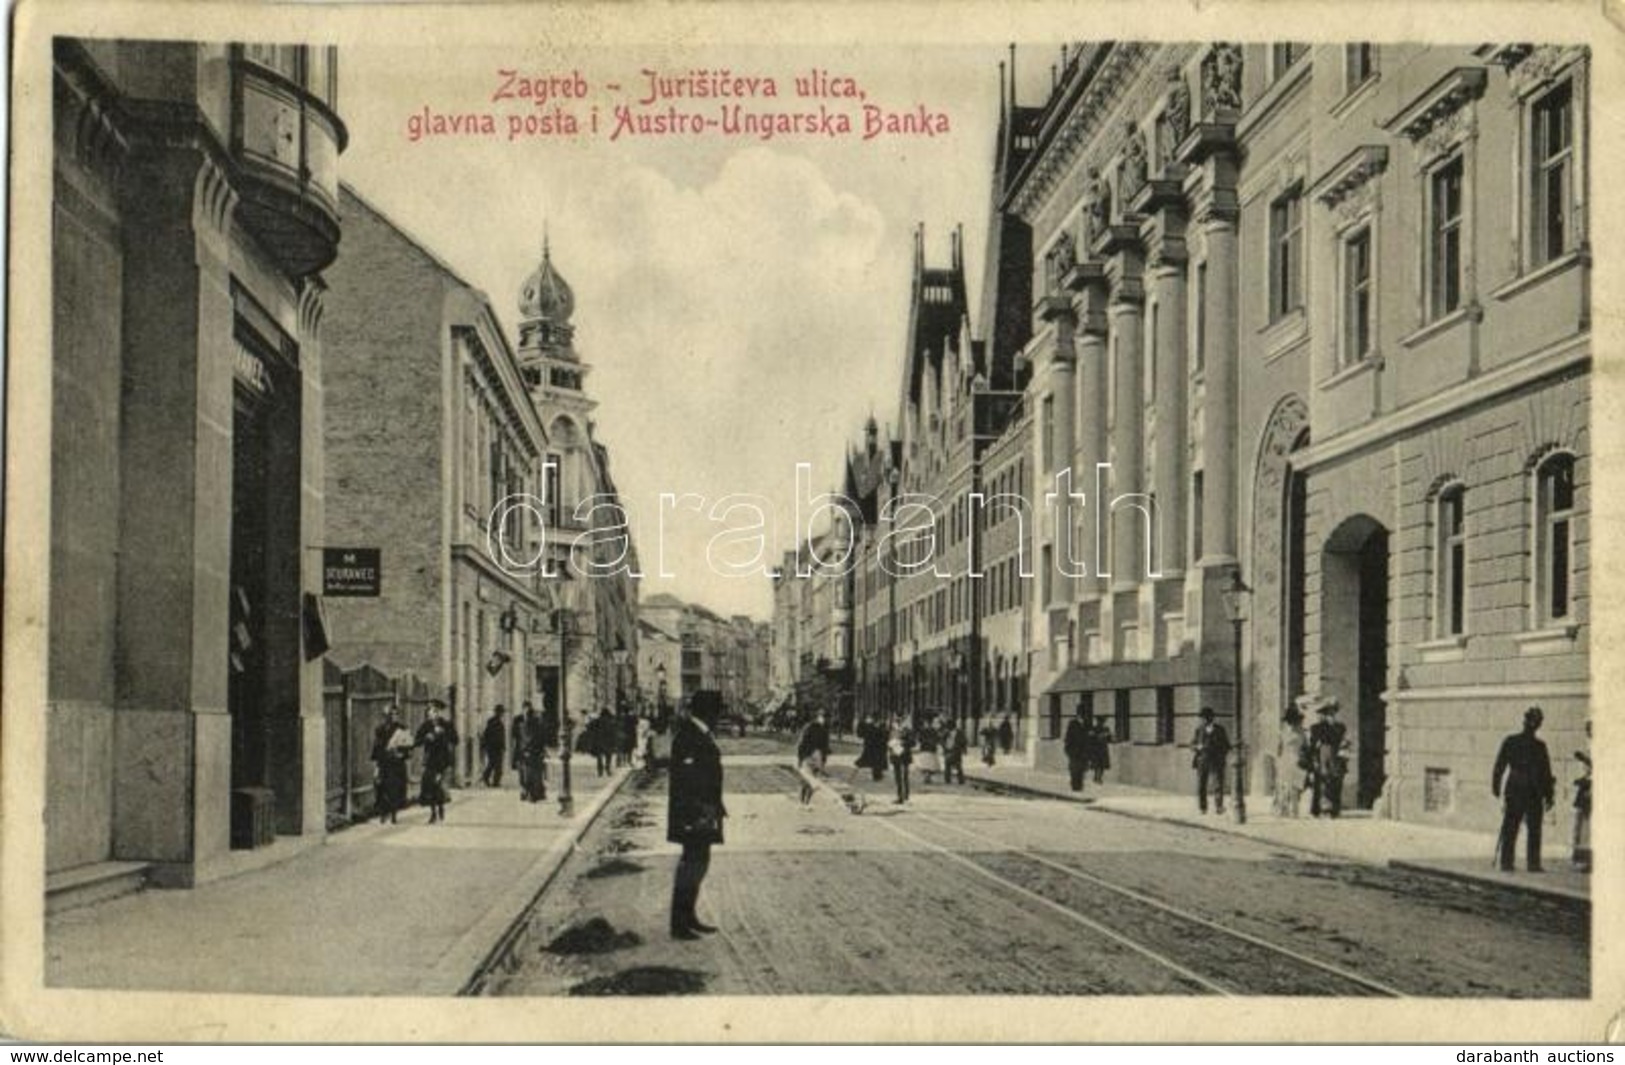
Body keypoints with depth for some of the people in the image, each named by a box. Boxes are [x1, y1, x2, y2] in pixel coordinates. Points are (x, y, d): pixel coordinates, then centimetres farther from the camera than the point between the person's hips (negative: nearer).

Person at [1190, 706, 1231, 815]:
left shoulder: (1219, 729, 6)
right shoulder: (1199, 729, 9)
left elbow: (1227, 745, 11)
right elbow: (1192, 744, 14)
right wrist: (1197, 747, -8)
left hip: (1216, 761, -2)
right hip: (1202, 761, 2)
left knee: (1218, 784, -13)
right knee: (1201, 785, 2)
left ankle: (1218, 806, -19)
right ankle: (1202, 807, 12)